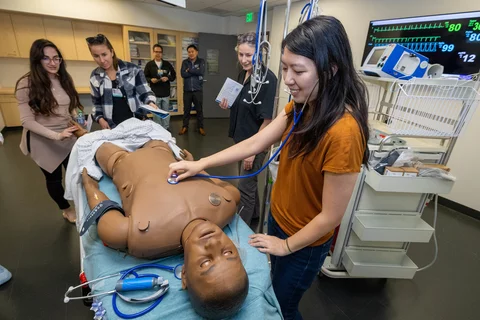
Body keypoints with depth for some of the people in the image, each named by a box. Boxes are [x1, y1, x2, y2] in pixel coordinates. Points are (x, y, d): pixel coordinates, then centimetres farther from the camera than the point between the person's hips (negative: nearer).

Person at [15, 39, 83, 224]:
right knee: (54, 178, 16)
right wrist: (56, 135, -28)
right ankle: (66, 209, 40)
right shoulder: (26, 84, -15)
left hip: (69, 139, 3)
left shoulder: (65, 80, 0)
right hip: (44, 142, -3)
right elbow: (27, 121, -16)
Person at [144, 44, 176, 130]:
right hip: (154, 94, -1)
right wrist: (151, 80, -15)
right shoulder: (149, 64, 2)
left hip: (166, 93, 1)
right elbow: (145, 77, 6)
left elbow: (174, 75, 10)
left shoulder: (167, 64, 5)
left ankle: (166, 129, 20)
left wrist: (168, 78, -10)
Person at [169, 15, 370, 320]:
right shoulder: (301, 108, -7)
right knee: (275, 290, 32)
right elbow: (254, 143, -6)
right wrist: (200, 164, -9)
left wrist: (286, 245, -11)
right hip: (278, 218, 7)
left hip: (305, 243, -7)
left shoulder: (342, 132, -33)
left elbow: (330, 216, -25)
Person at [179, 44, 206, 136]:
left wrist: (189, 70, -9)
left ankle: (200, 127, 18)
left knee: (199, 109, 7)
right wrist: (195, 72, -12)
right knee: (186, 109, 9)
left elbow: (202, 72, -16)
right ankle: (185, 127, 21)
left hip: (198, 90, -1)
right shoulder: (185, 62, 6)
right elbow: (183, 74, -9)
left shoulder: (201, 61, 3)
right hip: (187, 90, 2)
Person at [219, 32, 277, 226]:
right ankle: (255, 213, 45)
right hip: (242, 139, 9)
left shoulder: (267, 79, -20)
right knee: (249, 181, 23)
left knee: (245, 188, 3)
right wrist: (229, 105, -2)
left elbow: (267, 119, -21)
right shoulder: (243, 74, 6)